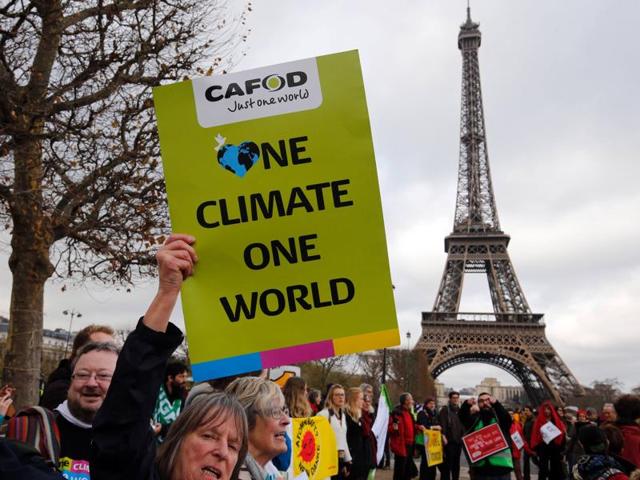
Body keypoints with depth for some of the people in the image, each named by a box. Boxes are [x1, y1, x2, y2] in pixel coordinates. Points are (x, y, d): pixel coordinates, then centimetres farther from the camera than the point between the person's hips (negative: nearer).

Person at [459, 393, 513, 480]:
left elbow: (507, 419, -16)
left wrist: (496, 404, -34)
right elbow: (462, 417, -8)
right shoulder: (474, 419, 11)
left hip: (501, 467, -1)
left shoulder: (499, 418, 7)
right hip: (479, 468, 1)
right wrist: (466, 405, -30)